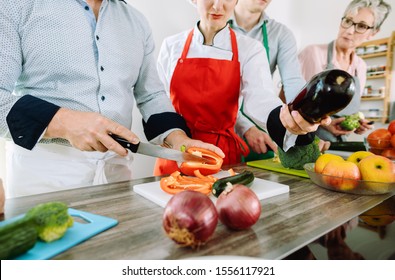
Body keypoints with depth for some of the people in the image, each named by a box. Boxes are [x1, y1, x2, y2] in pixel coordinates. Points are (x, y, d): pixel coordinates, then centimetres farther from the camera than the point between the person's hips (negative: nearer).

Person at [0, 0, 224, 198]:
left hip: (117, 165, 4)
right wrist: (62, 122, -25)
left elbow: (151, 95, 9)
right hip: (43, 167, -3)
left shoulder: (136, 21, 10)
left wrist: (179, 138, -7)